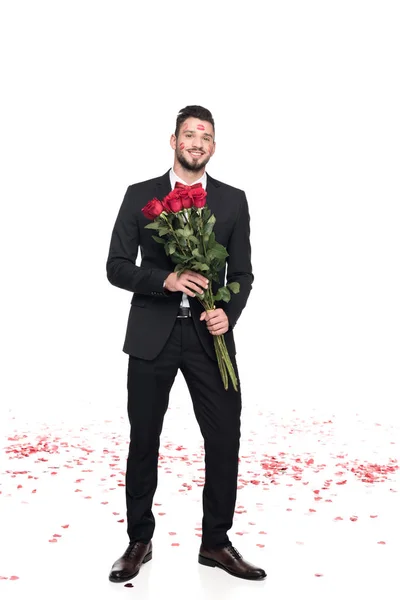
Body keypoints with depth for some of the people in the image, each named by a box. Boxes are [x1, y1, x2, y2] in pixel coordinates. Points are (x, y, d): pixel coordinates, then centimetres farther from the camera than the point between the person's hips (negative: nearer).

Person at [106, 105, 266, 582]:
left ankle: (215, 542, 21)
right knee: (143, 441, 8)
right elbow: (117, 267, 0)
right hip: (152, 334, -1)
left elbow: (242, 273, 6)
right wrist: (166, 279, -17)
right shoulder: (139, 196, 4)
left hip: (209, 335, 1)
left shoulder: (233, 200, 7)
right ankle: (139, 541, 26)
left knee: (225, 440, 2)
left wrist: (228, 313, -14)